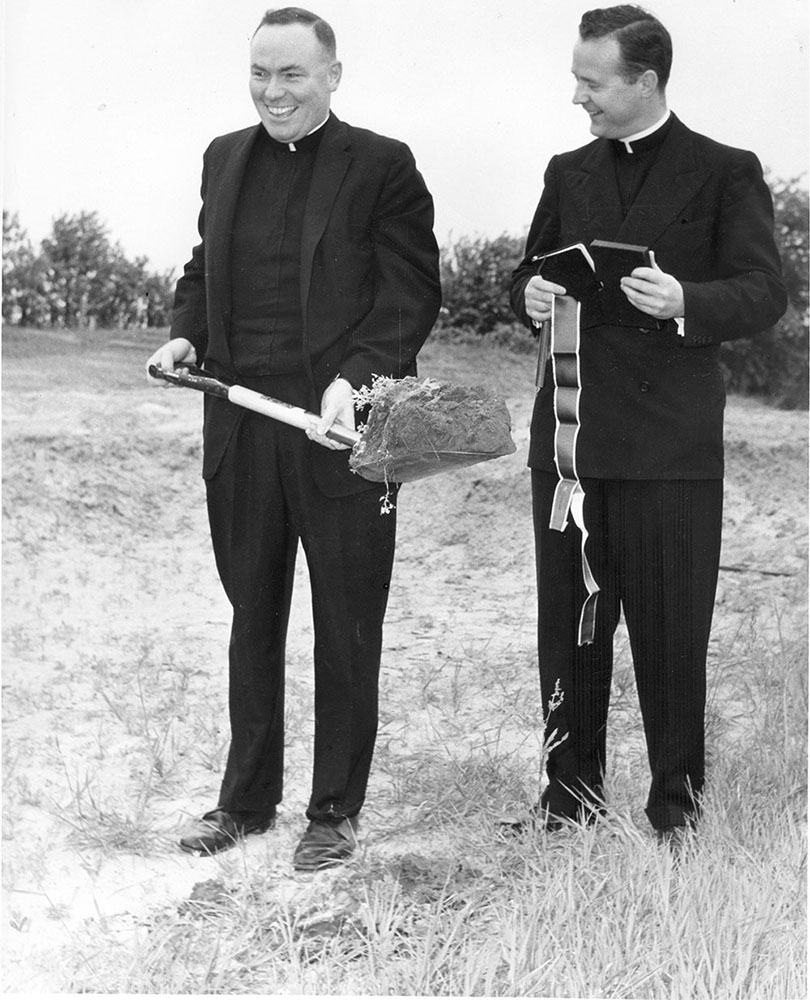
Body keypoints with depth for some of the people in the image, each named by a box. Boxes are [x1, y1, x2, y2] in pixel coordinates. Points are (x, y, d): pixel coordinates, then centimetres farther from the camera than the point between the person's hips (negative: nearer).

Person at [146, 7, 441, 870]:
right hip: (240, 432, 5)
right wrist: (186, 334, 0)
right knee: (252, 620, 15)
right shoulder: (225, 158, 11)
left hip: (340, 432, -5)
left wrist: (355, 379, -23)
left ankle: (335, 811, 22)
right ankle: (246, 799, 29)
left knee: (345, 632, 7)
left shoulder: (382, 167, -5)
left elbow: (411, 296, -9)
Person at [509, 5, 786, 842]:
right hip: (568, 432, 5)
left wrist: (685, 301, -24)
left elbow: (764, 294, -6)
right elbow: (527, 276, 21)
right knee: (567, 623, 10)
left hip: (670, 442, -4)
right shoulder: (567, 173, 15)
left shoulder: (724, 173, 1)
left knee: (670, 629, 1)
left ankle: (676, 798, 16)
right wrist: (531, 297, -3)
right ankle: (571, 786, 23)